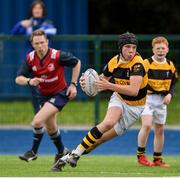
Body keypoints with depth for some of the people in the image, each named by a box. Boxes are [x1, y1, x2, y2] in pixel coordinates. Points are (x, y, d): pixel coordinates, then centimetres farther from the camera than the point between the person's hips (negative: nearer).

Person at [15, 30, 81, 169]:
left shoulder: (58, 56, -24)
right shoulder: (30, 58, -11)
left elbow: (77, 62, -8)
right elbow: (18, 79, -13)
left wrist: (73, 84, -10)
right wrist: (29, 81, -35)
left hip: (59, 93, -6)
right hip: (43, 95, 6)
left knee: (37, 121, -21)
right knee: (50, 127, 21)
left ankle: (33, 151, -1)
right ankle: (62, 152, 45)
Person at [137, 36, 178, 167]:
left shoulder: (170, 66, 5)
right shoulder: (146, 64, -10)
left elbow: (174, 83, 14)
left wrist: (170, 94, -3)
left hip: (162, 100, 5)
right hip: (147, 98, -5)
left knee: (160, 130, 9)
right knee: (147, 124, -22)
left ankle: (158, 159, 19)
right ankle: (141, 155, -9)